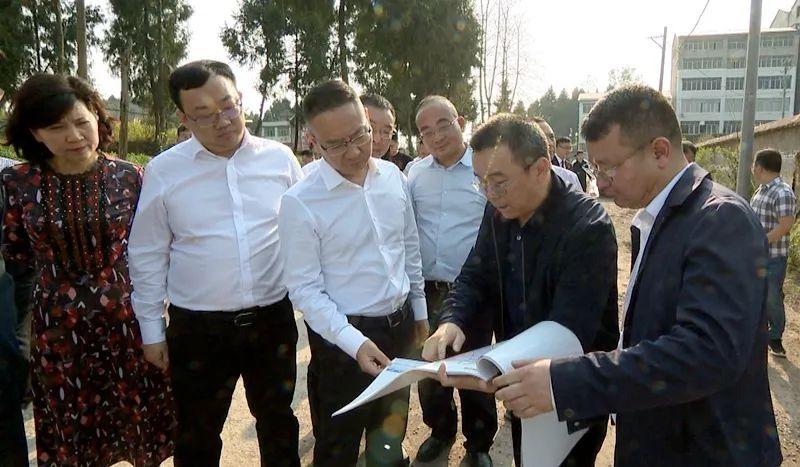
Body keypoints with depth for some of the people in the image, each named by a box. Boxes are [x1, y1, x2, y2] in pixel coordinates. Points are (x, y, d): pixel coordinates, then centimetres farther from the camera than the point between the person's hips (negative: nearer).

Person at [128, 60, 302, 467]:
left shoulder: (280, 158, -3)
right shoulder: (162, 171, -5)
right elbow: (148, 257, 1)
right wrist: (151, 330, 3)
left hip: (274, 318, 1)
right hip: (197, 327, -1)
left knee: (278, 422, 20)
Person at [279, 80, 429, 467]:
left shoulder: (392, 176, -3)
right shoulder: (299, 202, -19)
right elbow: (305, 289, -17)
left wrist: (419, 309, 14)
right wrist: (354, 343, -26)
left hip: (401, 324, 5)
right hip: (342, 337, -4)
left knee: (392, 435, 26)